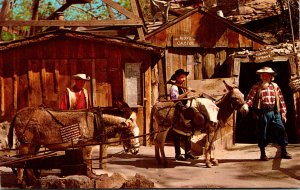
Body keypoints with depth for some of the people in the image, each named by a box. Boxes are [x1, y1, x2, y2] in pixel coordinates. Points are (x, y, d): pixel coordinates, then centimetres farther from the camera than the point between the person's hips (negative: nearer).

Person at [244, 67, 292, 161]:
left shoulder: (275, 86, 11)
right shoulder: (256, 87, 3)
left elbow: (281, 100, 11)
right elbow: (250, 98, -4)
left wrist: (283, 113, 8)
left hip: (275, 112, 2)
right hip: (262, 113, -2)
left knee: (281, 131, 0)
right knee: (262, 133, 3)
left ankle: (284, 152, 12)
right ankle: (263, 154, 14)